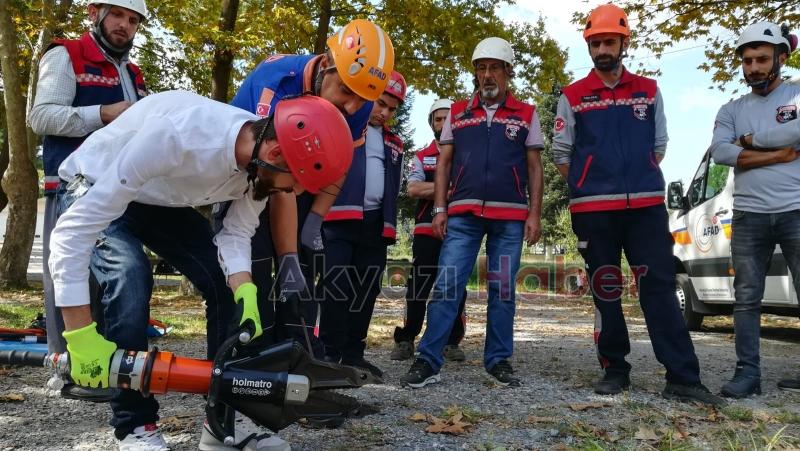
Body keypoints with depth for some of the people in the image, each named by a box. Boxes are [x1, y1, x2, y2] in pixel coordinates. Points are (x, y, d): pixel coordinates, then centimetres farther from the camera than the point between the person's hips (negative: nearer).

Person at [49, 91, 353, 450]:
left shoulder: (261, 159, -21)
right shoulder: (176, 133, -42)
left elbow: (236, 234, -9)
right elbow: (75, 227, -39)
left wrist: (245, 291, -28)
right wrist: (80, 335, -40)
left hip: (163, 202, 6)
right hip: (92, 191, -5)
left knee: (228, 283, -8)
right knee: (130, 276, -31)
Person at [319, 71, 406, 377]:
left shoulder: (394, 144, 24)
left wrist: (389, 224, 16)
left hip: (375, 224, 6)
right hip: (339, 218, -6)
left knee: (366, 291, 7)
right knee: (336, 287, -9)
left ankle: (353, 354, 16)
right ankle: (330, 353, -1)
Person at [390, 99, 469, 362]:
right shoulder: (422, 157, 14)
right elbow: (413, 189, -3)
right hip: (427, 231, 0)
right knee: (417, 288, -1)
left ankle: (452, 342, 14)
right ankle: (405, 340, 7)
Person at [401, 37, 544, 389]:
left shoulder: (526, 115, 11)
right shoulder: (457, 113, 13)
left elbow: (534, 169, 9)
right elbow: (444, 163, 11)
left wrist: (534, 213, -1)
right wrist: (439, 209, 1)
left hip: (510, 217, 0)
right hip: (462, 214, 0)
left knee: (503, 291, 6)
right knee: (447, 286, -6)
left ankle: (499, 360, 16)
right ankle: (428, 360, -3)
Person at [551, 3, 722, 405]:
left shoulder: (649, 92, 13)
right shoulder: (572, 96, 6)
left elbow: (659, 145, 17)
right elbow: (561, 152, 6)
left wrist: (638, 179, 9)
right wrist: (590, 185, 6)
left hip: (646, 205, 2)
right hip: (593, 209, -1)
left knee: (660, 287, -3)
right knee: (605, 291, 5)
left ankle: (683, 378, -1)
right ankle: (614, 371, 15)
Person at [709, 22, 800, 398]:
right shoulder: (731, 109, 15)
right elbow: (719, 152, -4)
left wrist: (750, 141, -2)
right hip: (748, 217, 2)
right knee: (746, 299, 2)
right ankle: (748, 373, 7)